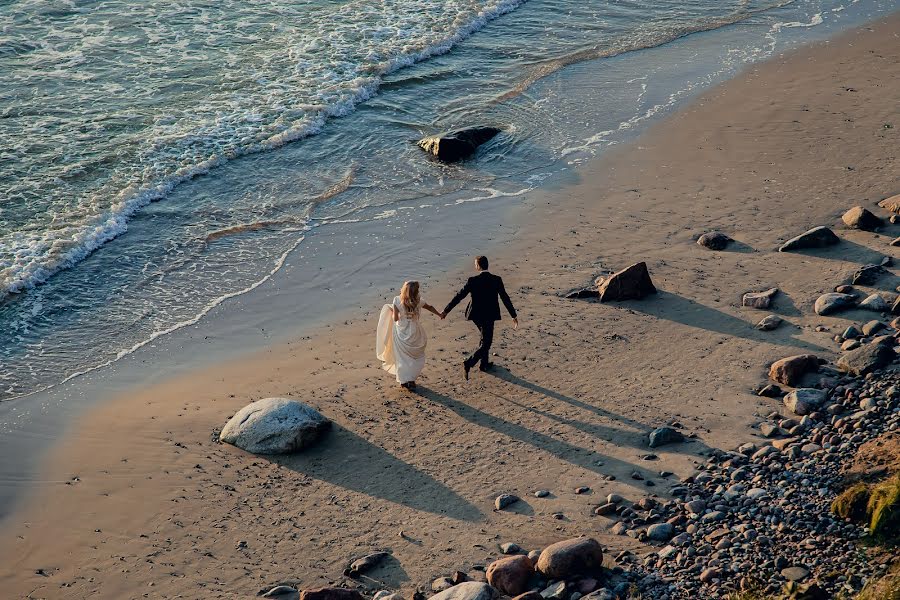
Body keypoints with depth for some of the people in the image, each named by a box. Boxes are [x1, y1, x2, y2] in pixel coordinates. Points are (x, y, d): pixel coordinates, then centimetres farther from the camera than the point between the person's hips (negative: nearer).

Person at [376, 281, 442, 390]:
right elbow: (430, 307, 12)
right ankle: (411, 380, 11)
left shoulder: (397, 300, -14)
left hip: (400, 333, 0)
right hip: (414, 334, 0)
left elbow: (395, 318, -11)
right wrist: (439, 314, 31)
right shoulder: (418, 302, -8)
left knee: (402, 357, 15)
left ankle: (404, 381, 19)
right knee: (416, 357, 16)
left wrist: (392, 311, 10)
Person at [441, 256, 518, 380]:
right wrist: (514, 316, 1)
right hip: (489, 316, -3)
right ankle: (469, 363, -16)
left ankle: (484, 363, 33)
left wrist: (446, 311, 1)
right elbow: (505, 299, -8)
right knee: (485, 344, 2)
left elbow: (458, 296, -8)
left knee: (485, 338, 25)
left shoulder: (473, 281, -12)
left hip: (476, 315, 3)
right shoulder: (496, 280, -11)